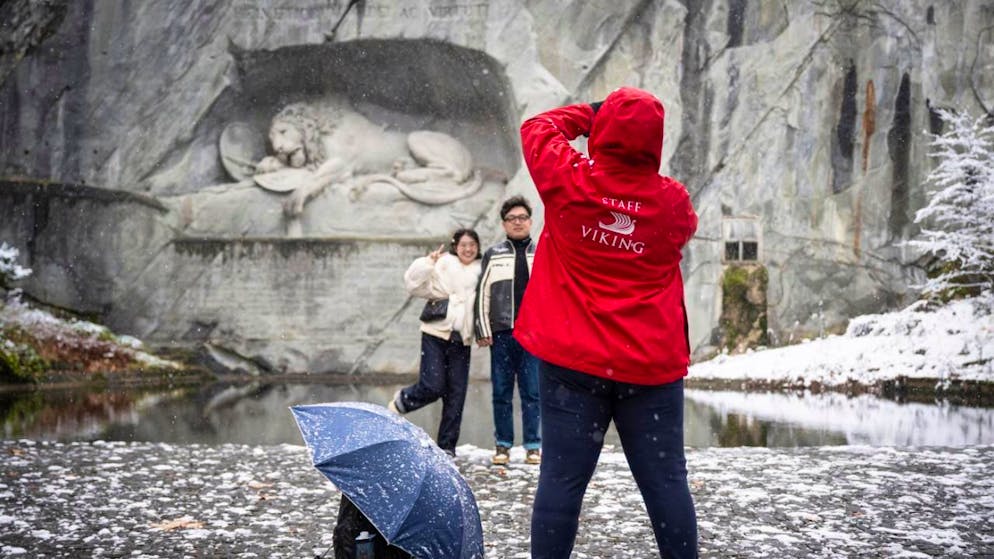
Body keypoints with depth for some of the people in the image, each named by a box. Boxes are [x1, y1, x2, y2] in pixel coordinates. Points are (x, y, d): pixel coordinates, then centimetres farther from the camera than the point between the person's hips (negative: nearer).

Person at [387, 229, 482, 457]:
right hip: (436, 334, -3)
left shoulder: (481, 271, 9)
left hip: (462, 338, 4)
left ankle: (447, 445, 12)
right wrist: (427, 263, -20)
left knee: (456, 393, 3)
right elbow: (413, 285, -8)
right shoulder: (442, 264, -1)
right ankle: (401, 400, 23)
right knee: (432, 386, -10)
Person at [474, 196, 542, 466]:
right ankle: (503, 445, 10)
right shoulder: (493, 254, 9)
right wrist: (483, 331, 0)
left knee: (532, 391, 0)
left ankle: (533, 445, 6)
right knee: (501, 392, 3)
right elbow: (483, 294, 7)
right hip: (501, 333, 0)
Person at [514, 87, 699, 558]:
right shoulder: (672, 201, -3)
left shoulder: (569, 180, -6)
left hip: (571, 360, 0)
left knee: (562, 478, 2)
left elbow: (537, 128, 12)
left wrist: (590, 114, 23)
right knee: (665, 480, 7)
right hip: (651, 364, 1)